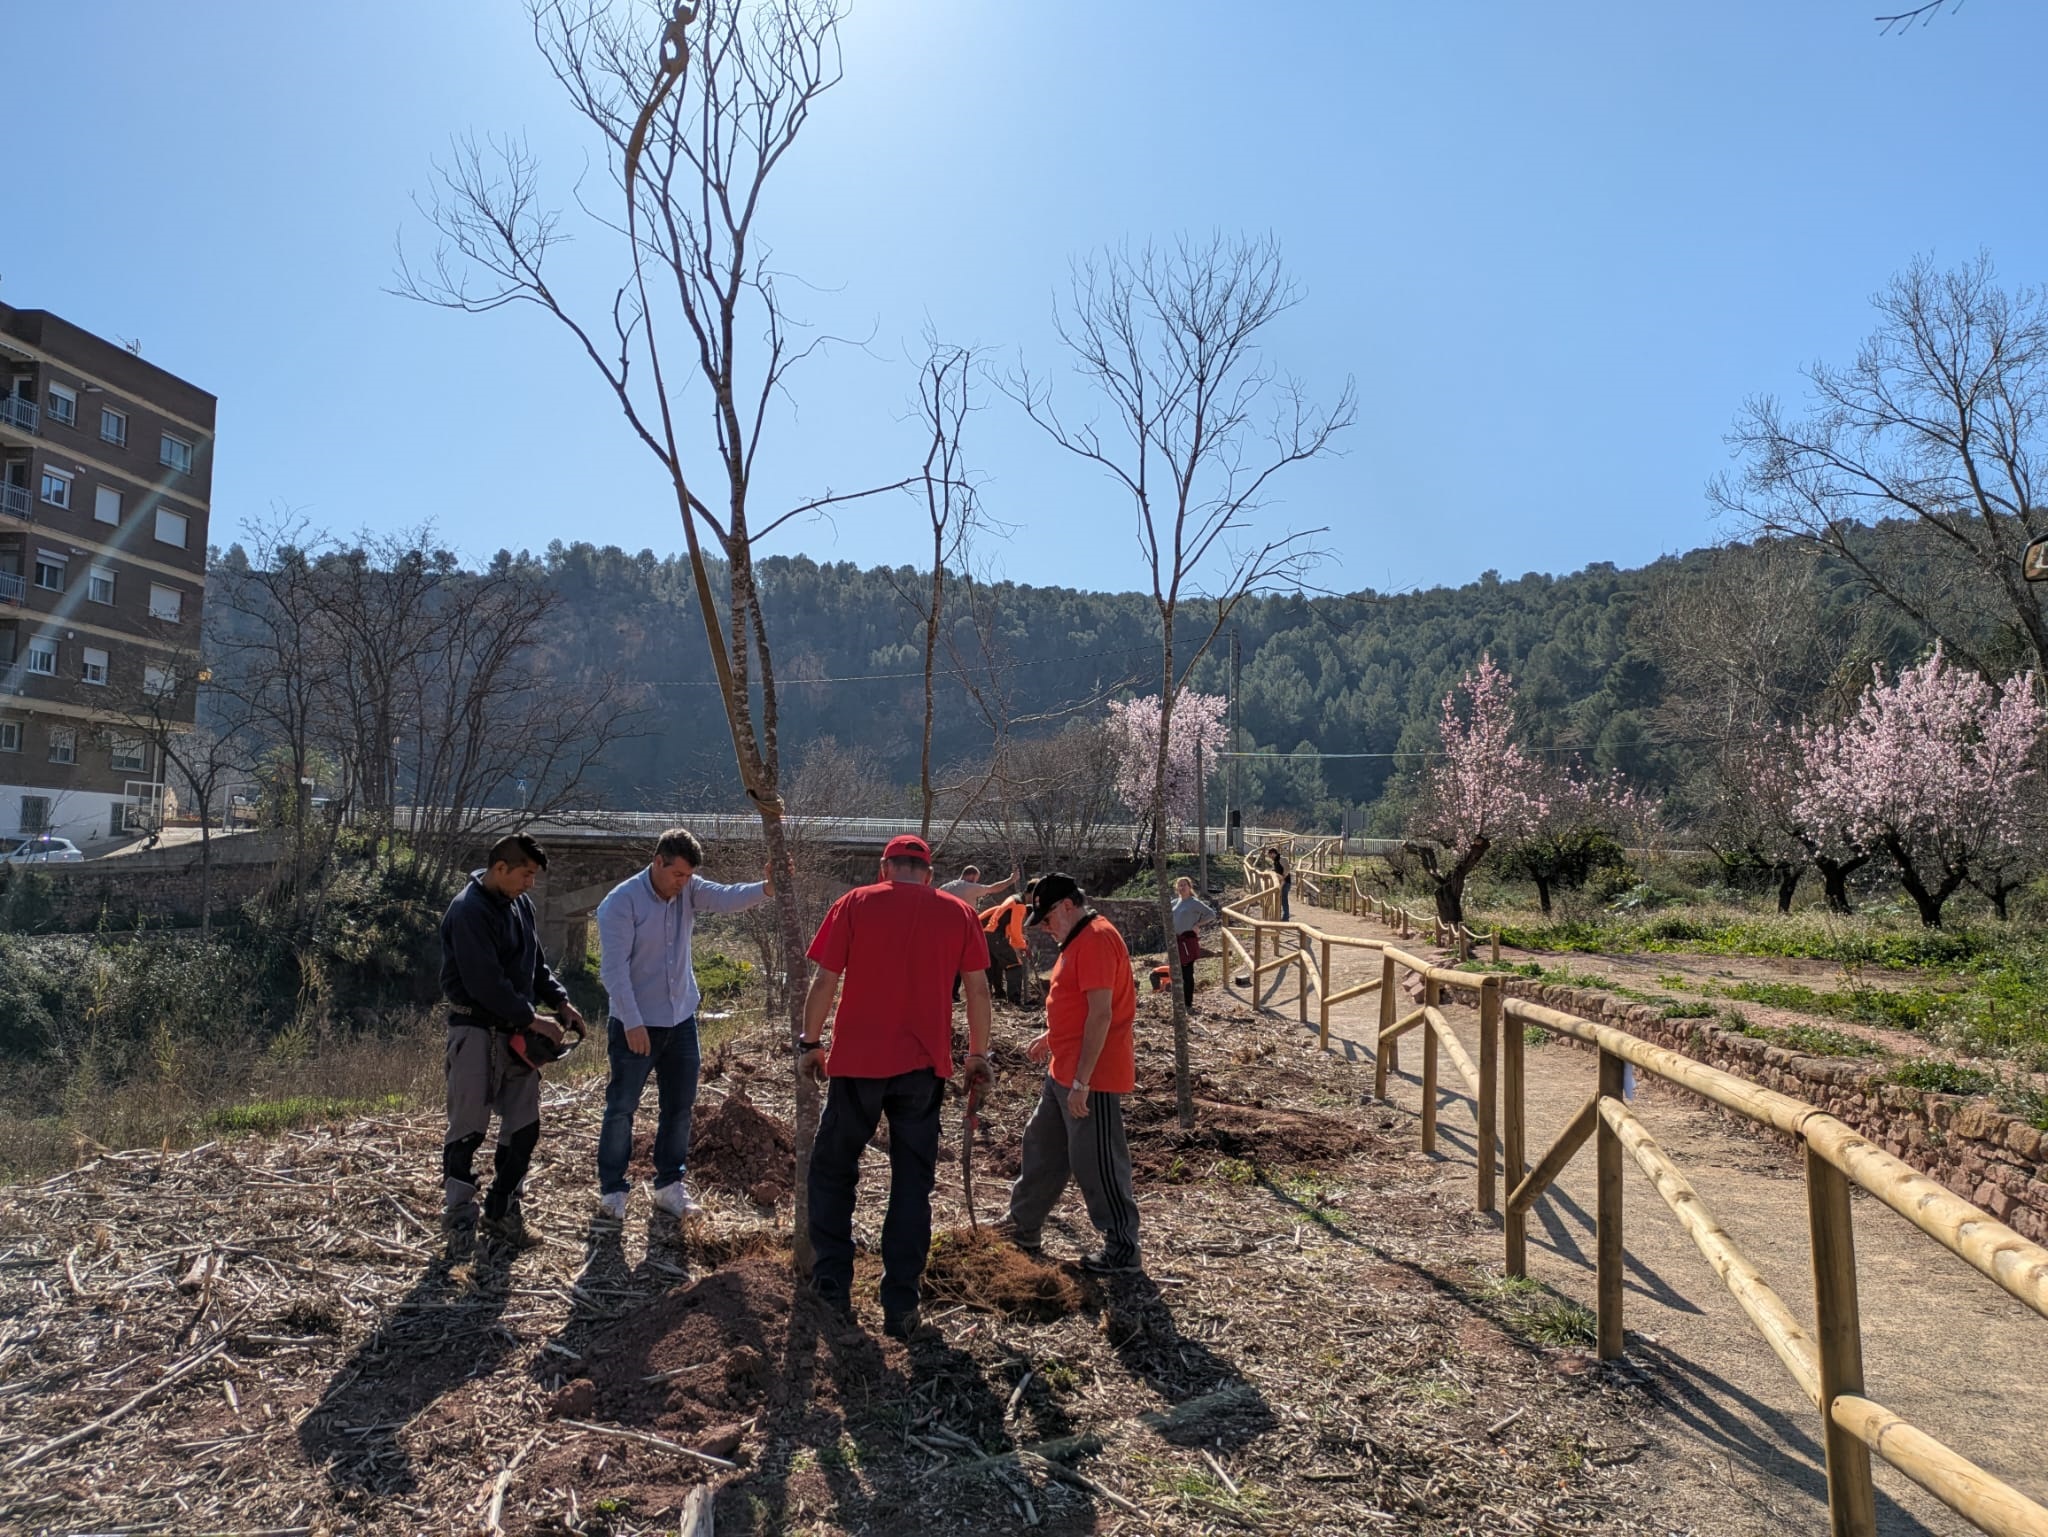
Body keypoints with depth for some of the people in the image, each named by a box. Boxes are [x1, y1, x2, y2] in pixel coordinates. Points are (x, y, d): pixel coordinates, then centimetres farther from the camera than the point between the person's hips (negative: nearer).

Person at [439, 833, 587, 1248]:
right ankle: (458, 1210, 19)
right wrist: (532, 1018, -19)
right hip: (476, 1030, -8)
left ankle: (502, 1210, 20)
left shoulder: (521, 904, 8)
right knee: (468, 1127, 3)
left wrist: (560, 1000, 1)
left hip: (516, 1031, 8)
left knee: (524, 1126, 9)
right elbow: (484, 982, -23)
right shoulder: (468, 910, -18)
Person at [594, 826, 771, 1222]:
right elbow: (614, 969, -19)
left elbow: (728, 899, -19)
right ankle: (611, 1188, 21)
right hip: (636, 1025, -5)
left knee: (679, 1107, 12)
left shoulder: (689, 890, -2)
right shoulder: (621, 902, -17)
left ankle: (669, 1185, 25)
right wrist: (633, 1023, -22)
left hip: (681, 1020, 6)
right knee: (621, 1108, 6)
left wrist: (766, 889, -39)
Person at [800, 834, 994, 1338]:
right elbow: (978, 989, 3)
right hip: (923, 1068, 1)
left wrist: (810, 1043, 9)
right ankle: (901, 1306, 12)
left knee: (833, 1172, 16)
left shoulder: (855, 903, 0)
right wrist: (978, 1053, 13)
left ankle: (832, 1289, 17)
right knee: (912, 1183, 10)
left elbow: (825, 981, -1)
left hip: (857, 1061, -1)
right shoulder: (959, 913, 4)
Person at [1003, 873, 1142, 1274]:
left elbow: (1101, 1013, -25)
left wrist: (1081, 1082, -25)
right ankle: (1021, 1229, 33)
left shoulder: (1097, 939, -20)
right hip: (1063, 1072, 11)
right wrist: (1051, 1038, 23)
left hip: (1091, 1077, -11)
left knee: (1097, 1164, -1)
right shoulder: (1078, 940, 13)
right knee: (1042, 1148, 19)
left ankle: (1122, 1249, 12)